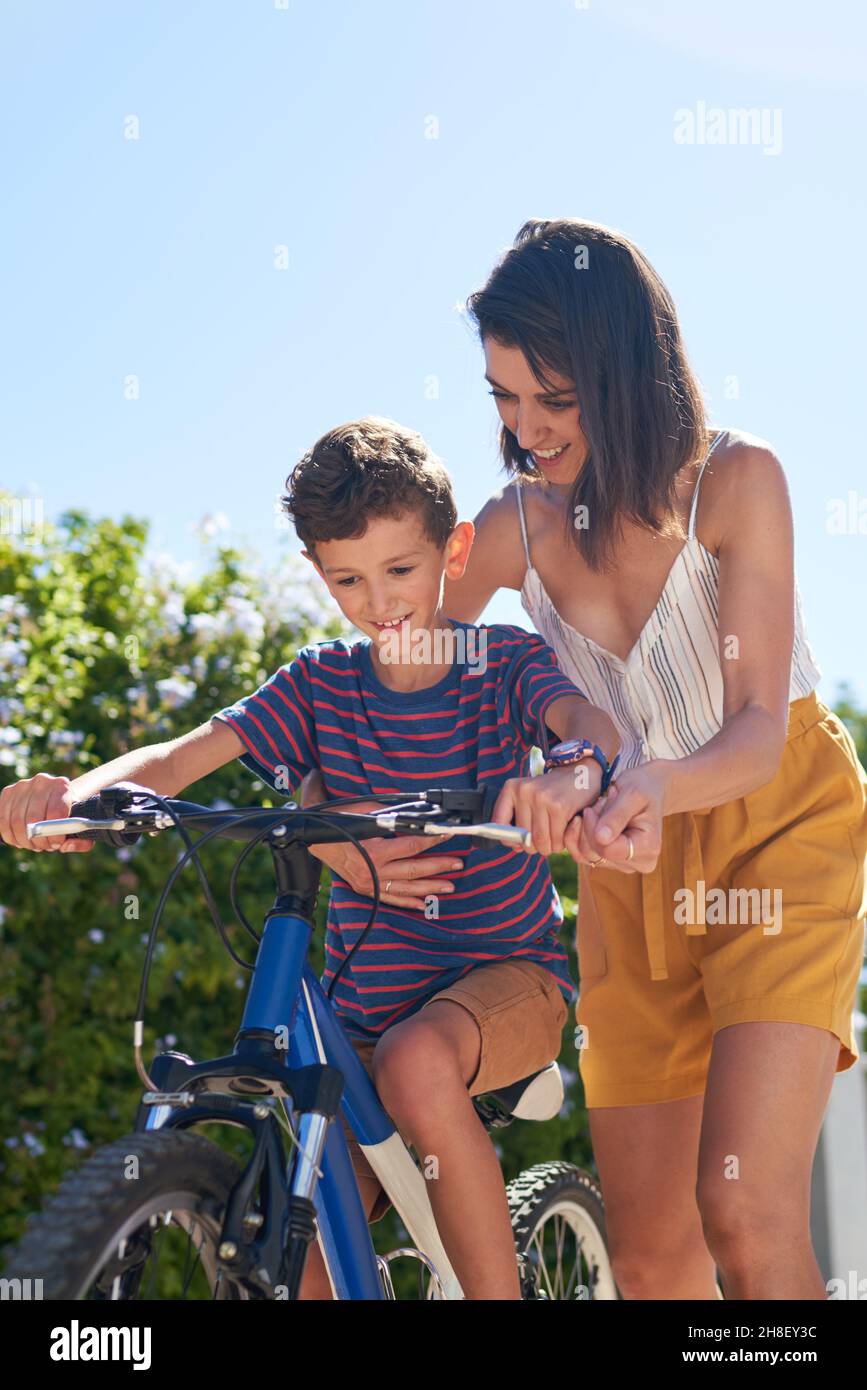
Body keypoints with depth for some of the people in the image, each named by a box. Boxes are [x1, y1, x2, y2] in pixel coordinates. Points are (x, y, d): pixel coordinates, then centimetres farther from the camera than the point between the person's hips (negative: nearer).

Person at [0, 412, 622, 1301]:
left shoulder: (506, 663, -6)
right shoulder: (321, 684, -2)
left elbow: (590, 722, -27)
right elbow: (183, 757, -14)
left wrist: (573, 771, -53)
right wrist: (77, 791, -36)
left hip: (508, 977, -3)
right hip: (366, 1005, 3)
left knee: (416, 1060, -37)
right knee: (309, 1267, -7)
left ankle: (498, 1292, -24)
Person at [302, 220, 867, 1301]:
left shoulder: (733, 480, -17)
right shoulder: (515, 525, -6)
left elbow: (759, 726, -22)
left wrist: (659, 787, -43)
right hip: (632, 861, 4)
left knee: (744, 1213, -22)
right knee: (649, 1252, 1)